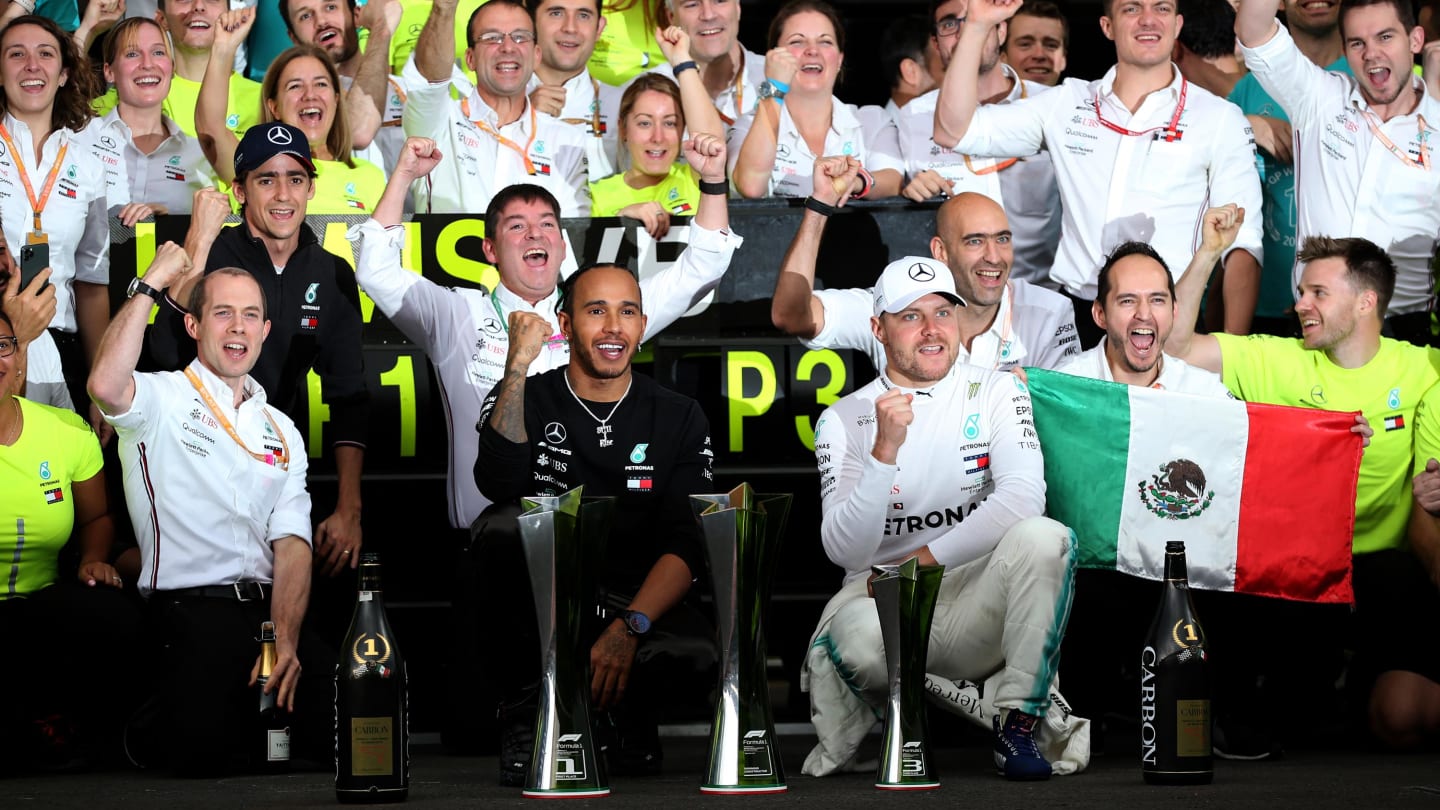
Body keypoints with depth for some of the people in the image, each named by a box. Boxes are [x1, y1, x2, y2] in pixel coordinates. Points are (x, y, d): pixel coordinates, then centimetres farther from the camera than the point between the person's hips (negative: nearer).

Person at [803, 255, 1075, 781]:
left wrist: (923, 560, -15)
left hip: (976, 600, 1)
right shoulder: (844, 419, 1)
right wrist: (885, 451, -24)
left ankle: (1017, 727, -18)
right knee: (859, 634, -37)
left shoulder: (996, 393, 3)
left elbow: (1024, 497, -15)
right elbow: (844, 551, -12)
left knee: (1044, 538, -29)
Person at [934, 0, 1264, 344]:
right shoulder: (1065, 104, 11)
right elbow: (953, 131, 6)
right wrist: (976, 28, -3)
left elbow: (1243, 244, -1)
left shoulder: (1220, 118, 4)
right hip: (1078, 319, 2)